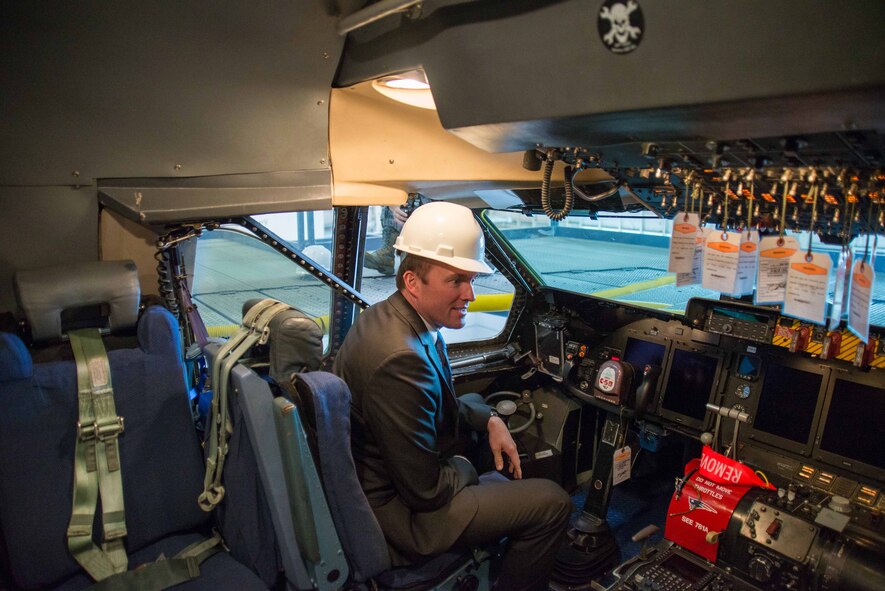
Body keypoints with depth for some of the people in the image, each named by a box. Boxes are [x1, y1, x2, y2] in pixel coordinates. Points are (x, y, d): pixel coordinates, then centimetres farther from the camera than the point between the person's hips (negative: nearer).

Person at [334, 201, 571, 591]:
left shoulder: (383, 315, -3)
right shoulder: (401, 357, -34)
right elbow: (426, 490, -26)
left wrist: (489, 420, 2)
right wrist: (464, 469, -6)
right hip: (398, 512, -10)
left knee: (478, 403, 27)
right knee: (553, 503, -8)